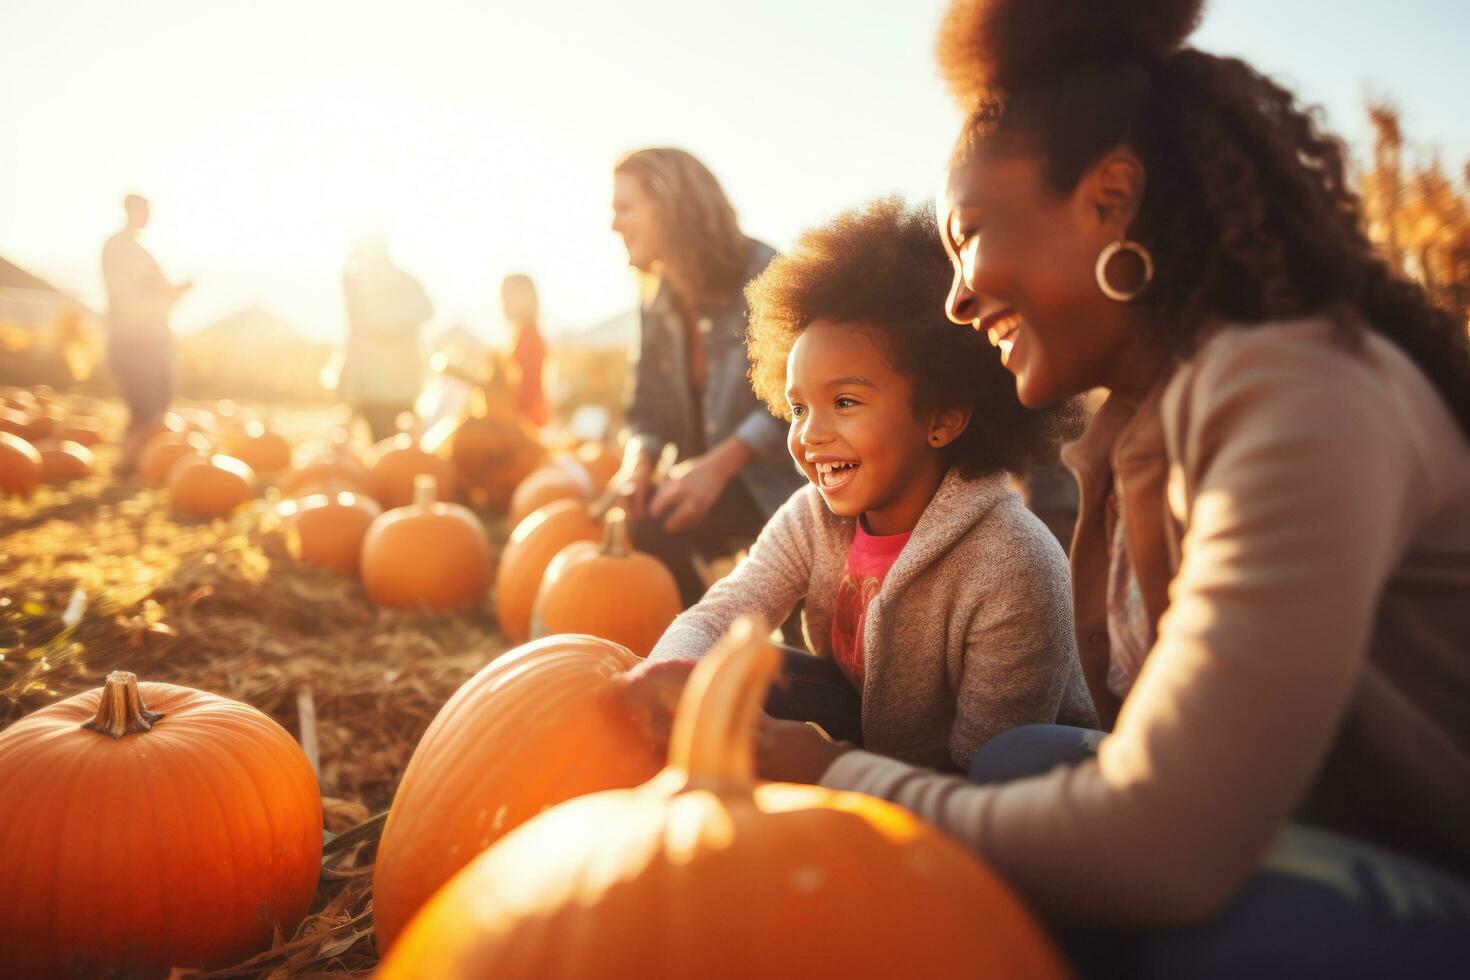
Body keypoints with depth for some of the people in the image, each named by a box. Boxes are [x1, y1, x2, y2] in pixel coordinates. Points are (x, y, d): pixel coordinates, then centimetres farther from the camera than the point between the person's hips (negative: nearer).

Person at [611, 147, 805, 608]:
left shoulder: (762, 272, -11)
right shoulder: (659, 300, 9)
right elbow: (650, 409, 10)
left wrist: (719, 465, -28)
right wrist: (638, 463, -12)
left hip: (769, 474, -6)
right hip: (709, 479, 6)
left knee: (653, 527, -24)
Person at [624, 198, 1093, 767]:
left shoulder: (1011, 567, -27)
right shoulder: (812, 517, -8)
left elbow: (982, 769, -24)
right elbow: (718, 616, -17)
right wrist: (673, 670, -40)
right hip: (863, 741, 5)